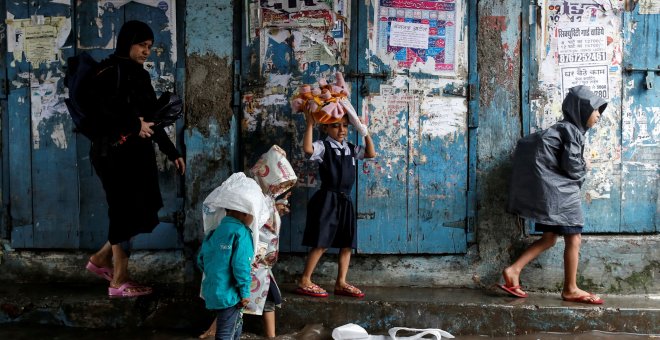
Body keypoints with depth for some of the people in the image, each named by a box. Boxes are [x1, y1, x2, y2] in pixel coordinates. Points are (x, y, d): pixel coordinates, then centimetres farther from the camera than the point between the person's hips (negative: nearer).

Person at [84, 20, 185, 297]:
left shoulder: (140, 75, 16)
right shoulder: (109, 71, -8)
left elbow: (151, 119, 18)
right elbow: (99, 107, -27)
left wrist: (172, 153, 15)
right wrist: (134, 124, -20)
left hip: (138, 153, 8)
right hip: (115, 154, -8)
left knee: (141, 213, 10)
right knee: (126, 213, -1)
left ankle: (101, 259, 29)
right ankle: (119, 282, 13)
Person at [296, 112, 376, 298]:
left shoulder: (351, 148, 13)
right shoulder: (323, 146, -7)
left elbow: (371, 153, 12)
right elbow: (307, 149, -27)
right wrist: (310, 125, -22)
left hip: (345, 201, 7)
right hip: (327, 200, -7)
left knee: (347, 244, 8)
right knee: (321, 244, -6)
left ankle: (341, 283, 18)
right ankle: (304, 282, 4)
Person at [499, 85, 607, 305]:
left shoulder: (565, 128, 17)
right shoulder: (572, 130, -11)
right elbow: (572, 167, -17)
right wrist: (582, 173, 7)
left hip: (551, 187, 10)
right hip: (559, 190, -10)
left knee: (549, 238, 10)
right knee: (573, 238, -2)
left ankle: (514, 271, 2)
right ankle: (570, 290, 6)